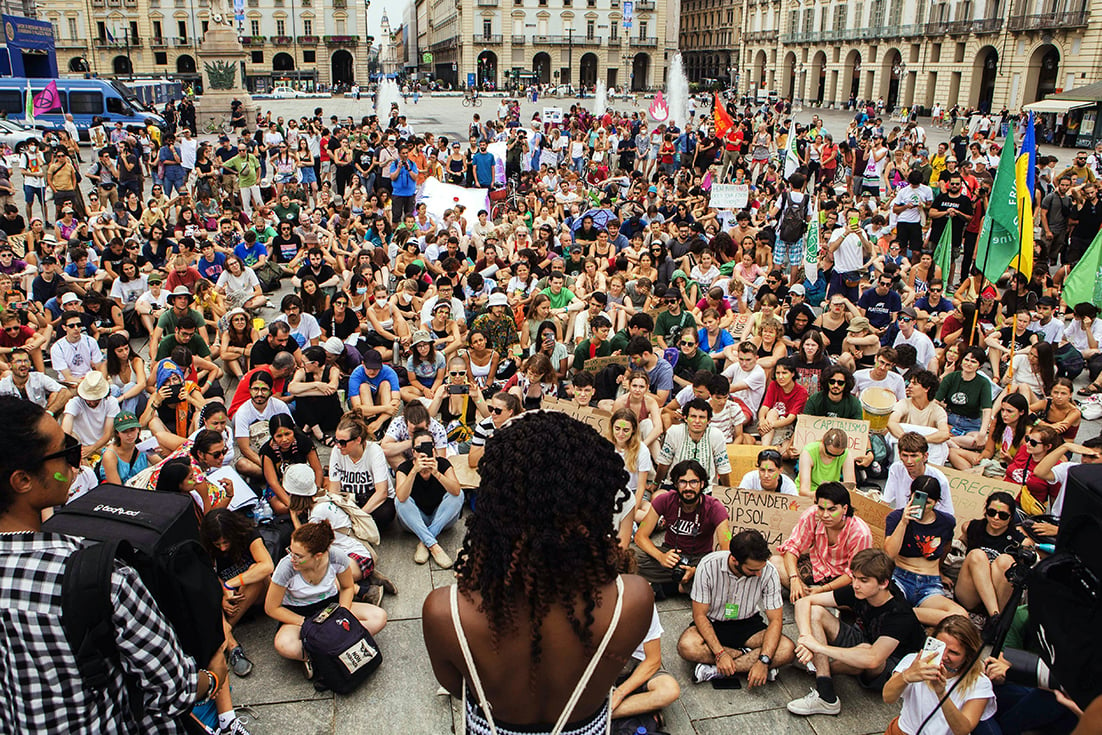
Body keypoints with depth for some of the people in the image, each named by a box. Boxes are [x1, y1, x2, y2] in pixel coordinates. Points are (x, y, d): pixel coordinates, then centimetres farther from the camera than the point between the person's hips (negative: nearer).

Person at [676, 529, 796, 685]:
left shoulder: (769, 572, -19)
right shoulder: (708, 566, -24)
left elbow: (775, 620, -14)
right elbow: (700, 615, -17)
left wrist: (764, 661, -29)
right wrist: (720, 653, -28)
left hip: (748, 624, 2)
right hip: (713, 623, -1)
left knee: (788, 649, -26)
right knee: (686, 647, -34)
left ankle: (714, 670, -24)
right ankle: (750, 657, -14)